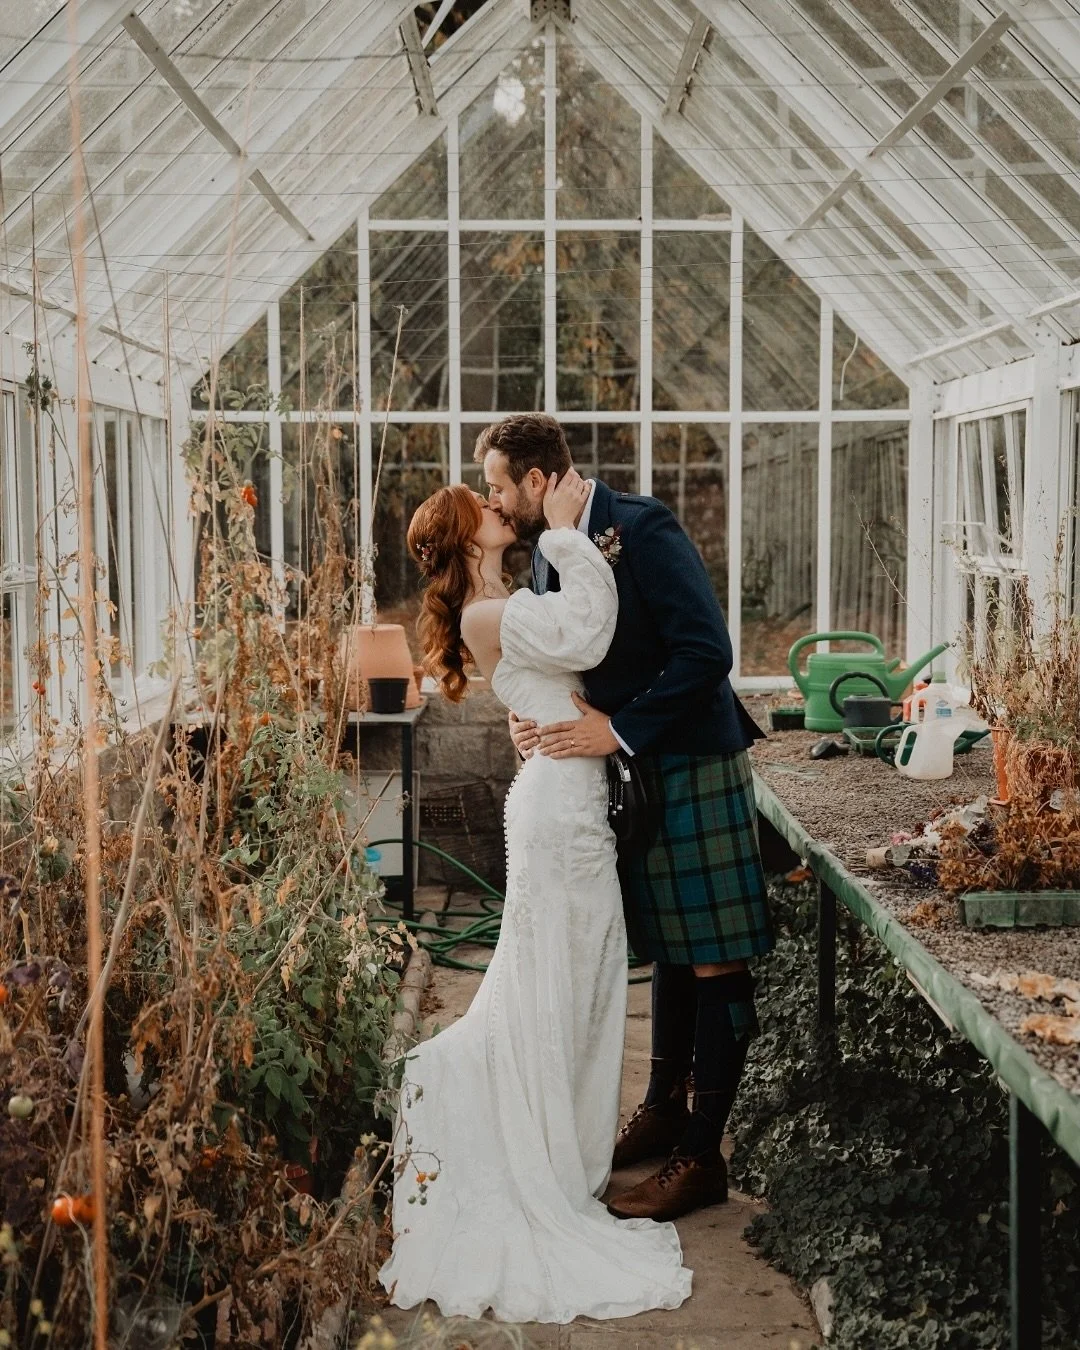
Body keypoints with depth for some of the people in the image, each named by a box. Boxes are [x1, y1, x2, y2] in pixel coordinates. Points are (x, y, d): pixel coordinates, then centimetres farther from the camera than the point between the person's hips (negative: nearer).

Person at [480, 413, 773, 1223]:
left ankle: (703, 1154, 5)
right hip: (628, 770, 9)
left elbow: (707, 650, -25)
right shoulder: (551, 552, 8)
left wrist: (620, 728, -24)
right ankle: (665, 1110, 32)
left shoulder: (642, 530, -18)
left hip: (691, 767, -8)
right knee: (667, 951, 20)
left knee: (714, 963, -1)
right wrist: (533, 716, -4)